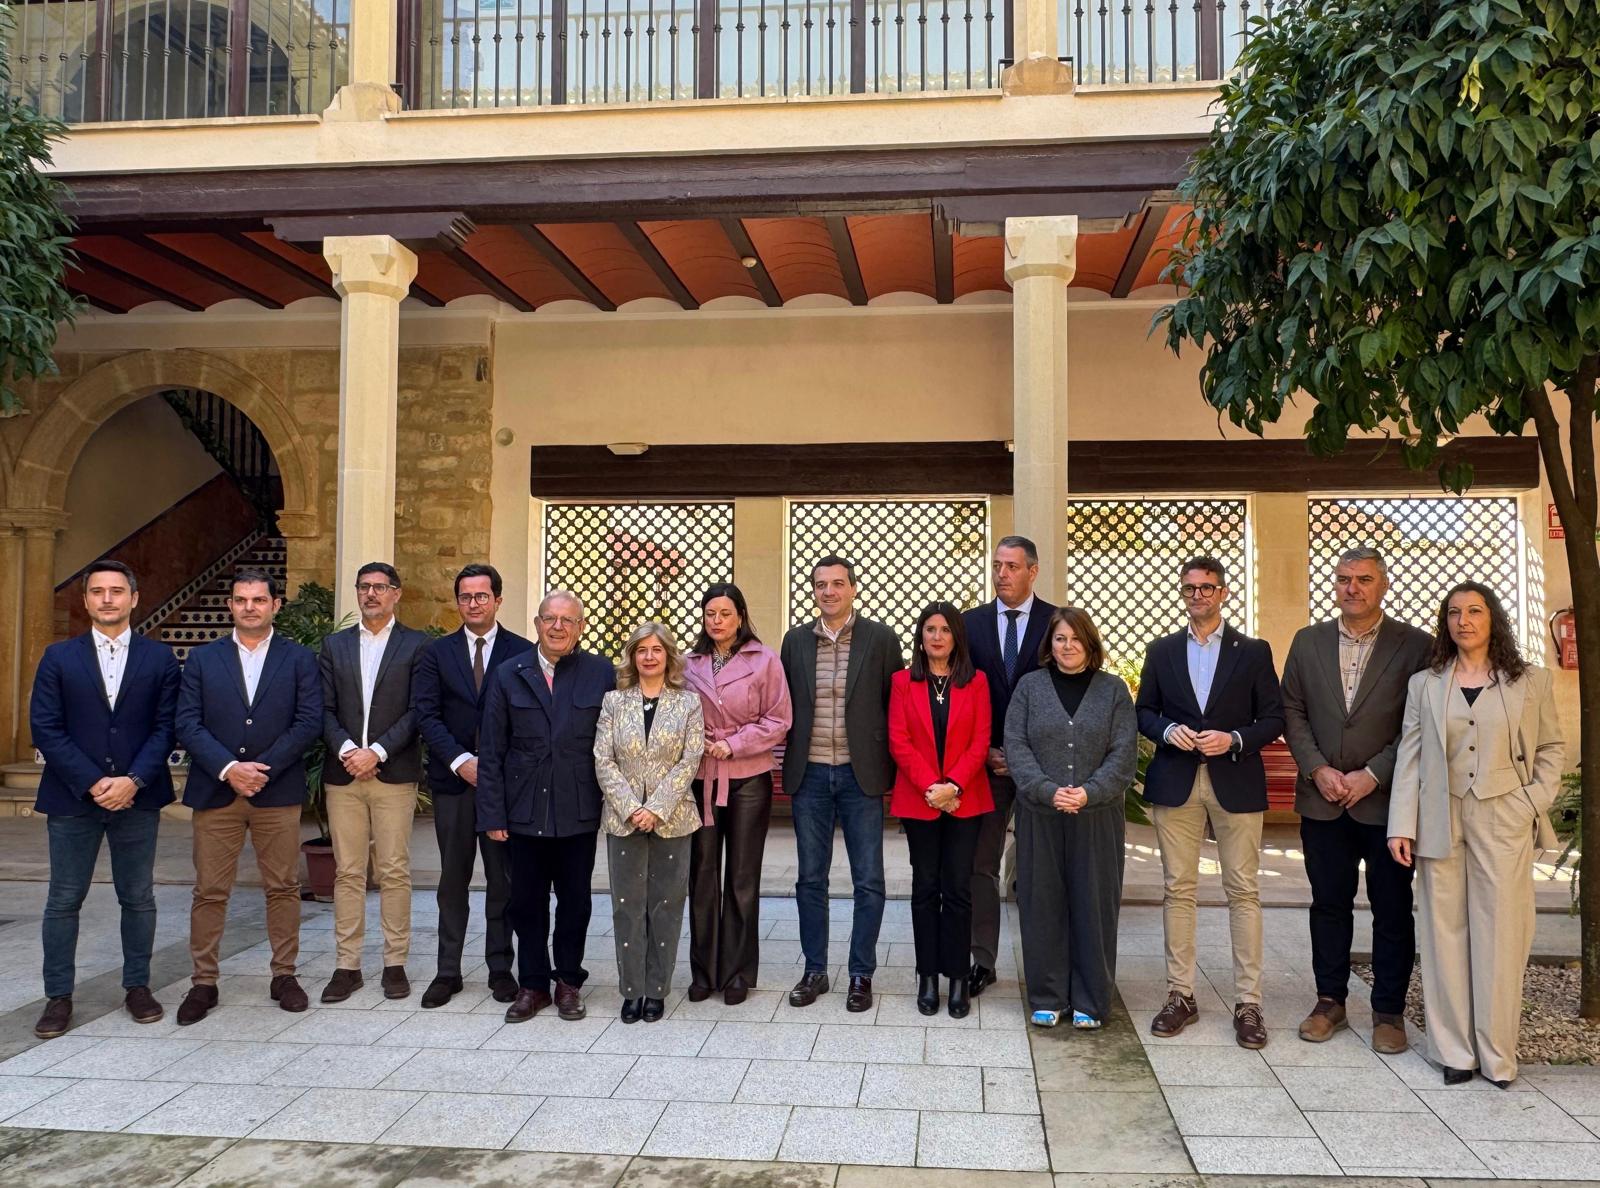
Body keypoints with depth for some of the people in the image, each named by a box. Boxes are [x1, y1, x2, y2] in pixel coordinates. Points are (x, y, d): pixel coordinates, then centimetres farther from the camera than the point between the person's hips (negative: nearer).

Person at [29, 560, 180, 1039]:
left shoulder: (159, 658, 4)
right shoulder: (59, 657, 4)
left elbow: (165, 727, 0)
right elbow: (45, 728, -2)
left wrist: (133, 780, -13)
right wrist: (92, 783, -12)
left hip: (137, 797, 0)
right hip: (72, 798, 0)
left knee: (138, 898, 8)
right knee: (63, 901, 5)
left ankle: (137, 986, 20)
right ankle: (58, 996, 15)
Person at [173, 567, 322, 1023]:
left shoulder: (299, 659, 5)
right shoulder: (202, 658, 8)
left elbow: (309, 722, -3)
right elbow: (188, 724, 0)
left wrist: (262, 768, -12)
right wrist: (228, 769, -13)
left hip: (278, 792, 0)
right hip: (215, 792, 1)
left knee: (283, 887, 6)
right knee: (209, 891, 4)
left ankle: (284, 975, 18)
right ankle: (203, 982, 15)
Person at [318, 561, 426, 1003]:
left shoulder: (416, 645, 3)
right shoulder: (335, 645, 13)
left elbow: (418, 711, -4)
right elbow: (325, 709, 7)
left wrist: (377, 752, -13)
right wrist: (346, 749, -10)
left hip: (394, 773, -3)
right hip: (343, 773, 3)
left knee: (395, 871, 1)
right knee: (347, 872, 6)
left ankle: (395, 963, 10)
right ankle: (346, 965, 13)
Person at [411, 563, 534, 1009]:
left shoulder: (523, 652, 2)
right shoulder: (436, 653, 6)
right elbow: (426, 714, -2)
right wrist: (460, 761, -13)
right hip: (453, 779, 1)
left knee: (503, 879, 6)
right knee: (453, 879, 8)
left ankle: (500, 968, 16)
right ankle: (448, 971, 16)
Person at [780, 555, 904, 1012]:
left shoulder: (881, 639, -3)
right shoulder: (795, 640, 6)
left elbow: (896, 706, 0)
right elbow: (784, 705, 10)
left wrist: (888, 769, -3)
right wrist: (789, 762, 6)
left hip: (861, 774, -2)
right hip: (810, 774, 3)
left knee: (868, 881, 3)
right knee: (810, 879, 10)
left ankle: (861, 975, 16)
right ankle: (814, 970, 23)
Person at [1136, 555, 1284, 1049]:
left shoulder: (1253, 651, 5)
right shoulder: (1161, 651, 10)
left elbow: (1273, 718, 3)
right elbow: (1143, 712, 11)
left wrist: (1235, 739, -14)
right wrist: (1168, 730, -9)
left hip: (1236, 782, -2)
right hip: (1175, 782, 2)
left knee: (1243, 891, 0)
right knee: (1178, 889, 5)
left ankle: (1248, 1002, 6)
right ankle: (1180, 994, 13)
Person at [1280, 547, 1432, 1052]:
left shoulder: (1415, 646, -4)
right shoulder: (1308, 642, 7)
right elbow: (1292, 711, 6)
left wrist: (1372, 775, -13)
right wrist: (1318, 770, -7)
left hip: (1387, 801, -2)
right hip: (1322, 799, 3)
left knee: (1392, 910, 7)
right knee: (1329, 904, 11)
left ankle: (1389, 1011, 19)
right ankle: (1330, 1000, 23)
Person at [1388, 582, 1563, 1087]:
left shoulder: (1531, 681, 6)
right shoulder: (1424, 684, 7)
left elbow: (1551, 748, 10)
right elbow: (1409, 756, 4)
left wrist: (1535, 802, -4)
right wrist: (1402, 826, -2)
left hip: (1503, 823, -1)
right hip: (1441, 823, 1)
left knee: (1500, 936, 1)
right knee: (1445, 935, 4)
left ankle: (1497, 1054, 11)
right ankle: (1454, 1050, 12)